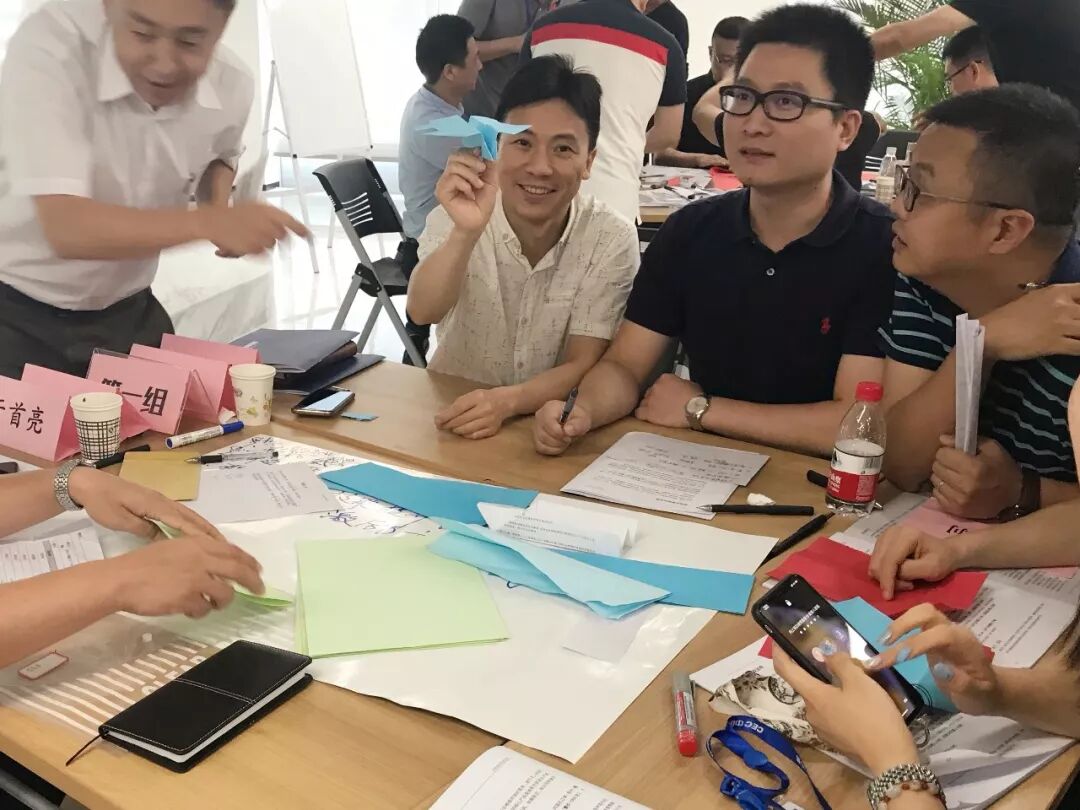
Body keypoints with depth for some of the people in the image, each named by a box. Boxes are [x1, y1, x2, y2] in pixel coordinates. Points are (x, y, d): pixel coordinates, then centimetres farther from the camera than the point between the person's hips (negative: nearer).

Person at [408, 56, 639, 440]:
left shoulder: (612, 239, -9)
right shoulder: (457, 215, -5)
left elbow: (583, 366, -10)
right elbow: (423, 312, -21)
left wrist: (507, 401, -28)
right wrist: (466, 232, -38)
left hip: (552, 424, 0)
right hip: (451, 415, 0)